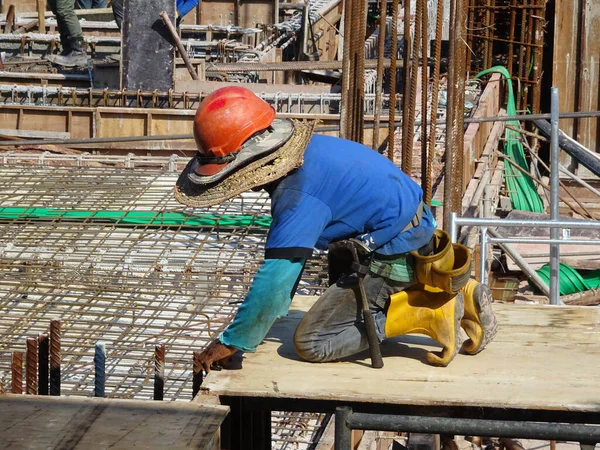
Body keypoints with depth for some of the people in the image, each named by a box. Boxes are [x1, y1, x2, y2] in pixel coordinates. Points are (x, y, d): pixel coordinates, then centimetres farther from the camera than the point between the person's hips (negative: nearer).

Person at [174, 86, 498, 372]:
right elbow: (288, 249, 14)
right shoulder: (305, 153, 3)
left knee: (311, 344, -9)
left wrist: (233, 342, -18)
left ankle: (429, 312, -9)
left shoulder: (301, 195, -27)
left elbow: (274, 277, -29)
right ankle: (457, 295, 17)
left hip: (394, 256, -9)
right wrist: (274, 308, 15)